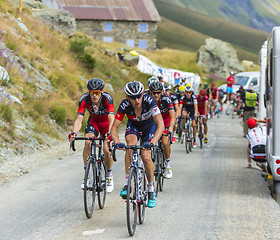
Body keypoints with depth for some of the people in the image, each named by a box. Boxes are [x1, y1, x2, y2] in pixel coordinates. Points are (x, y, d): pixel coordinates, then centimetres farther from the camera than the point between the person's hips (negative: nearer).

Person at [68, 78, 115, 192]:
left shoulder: (107, 98, -34)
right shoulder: (84, 99, -28)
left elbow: (111, 118, -44)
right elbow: (79, 119, -33)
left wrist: (109, 133, -61)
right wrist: (74, 132, -52)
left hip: (106, 122, -2)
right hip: (93, 121, 2)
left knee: (106, 150, -16)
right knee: (87, 143, -24)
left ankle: (109, 175, 9)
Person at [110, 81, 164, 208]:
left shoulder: (149, 101, -36)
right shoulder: (125, 105, -31)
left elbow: (161, 125, -42)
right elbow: (114, 128, -27)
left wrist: (153, 142, -57)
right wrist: (117, 142, -47)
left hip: (150, 126, -1)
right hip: (133, 125, 1)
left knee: (146, 157, -19)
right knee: (131, 145, -32)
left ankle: (151, 190, 2)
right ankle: (127, 183, -25)